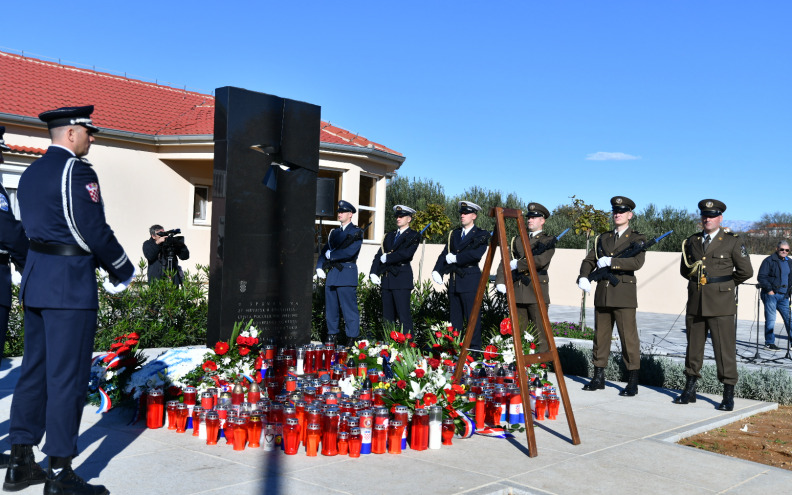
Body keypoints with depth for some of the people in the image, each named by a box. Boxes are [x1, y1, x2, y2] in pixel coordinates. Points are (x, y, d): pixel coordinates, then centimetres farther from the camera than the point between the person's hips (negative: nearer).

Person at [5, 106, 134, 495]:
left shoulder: (31, 173, 15)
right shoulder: (76, 170, -13)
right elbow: (93, 230, -17)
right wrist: (124, 271, -3)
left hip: (35, 280, 9)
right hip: (69, 285, -9)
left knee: (34, 369, 14)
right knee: (67, 376, -4)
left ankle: (20, 463, 22)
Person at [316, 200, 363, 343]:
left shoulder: (356, 232, -1)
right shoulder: (334, 232, 20)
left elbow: (350, 252, -14)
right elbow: (325, 251, 17)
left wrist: (331, 255, -5)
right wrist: (319, 267, 1)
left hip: (347, 274, -6)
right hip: (331, 274, 7)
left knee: (349, 308, -5)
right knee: (330, 308, 8)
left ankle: (352, 339, 0)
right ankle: (331, 337, 17)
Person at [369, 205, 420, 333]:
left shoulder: (413, 236, 0)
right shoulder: (390, 236, 19)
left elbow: (406, 253, -17)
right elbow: (379, 255, 12)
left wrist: (387, 258, -8)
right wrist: (373, 273, -1)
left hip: (402, 278, -6)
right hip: (387, 279, 7)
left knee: (404, 314, -8)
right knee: (387, 315, 9)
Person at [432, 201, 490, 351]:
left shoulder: (481, 235, -1)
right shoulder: (454, 234, 17)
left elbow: (476, 254, -18)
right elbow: (445, 254, 9)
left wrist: (455, 258, -11)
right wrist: (437, 271, -6)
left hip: (470, 281, -6)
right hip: (454, 281, 6)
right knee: (455, 316, 10)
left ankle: (474, 348, 0)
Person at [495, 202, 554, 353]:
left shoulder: (547, 240, 4)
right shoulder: (518, 240, 19)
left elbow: (541, 260, -14)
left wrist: (518, 264, -9)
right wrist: (500, 281, -3)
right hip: (517, 291, 5)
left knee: (541, 332, -8)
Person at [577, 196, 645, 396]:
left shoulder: (637, 239, 2)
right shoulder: (602, 239, 17)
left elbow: (637, 262, -15)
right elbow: (589, 260, 13)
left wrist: (610, 261, -20)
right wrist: (583, 276, -6)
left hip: (624, 295, -5)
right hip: (602, 294, 5)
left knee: (629, 337, -5)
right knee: (600, 335, 10)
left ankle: (632, 382, 2)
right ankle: (599, 378, 19)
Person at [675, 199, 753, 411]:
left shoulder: (732, 242, -1)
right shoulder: (691, 241, 11)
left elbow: (746, 271, -1)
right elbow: (684, 270, 22)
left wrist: (724, 285, 6)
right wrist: (698, 281, 12)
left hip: (721, 304, -4)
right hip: (695, 303, 4)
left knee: (725, 349, -3)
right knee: (693, 346, 9)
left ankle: (728, 395, 5)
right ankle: (689, 390, 19)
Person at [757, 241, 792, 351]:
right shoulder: (769, 261, -6)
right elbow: (761, 277, -10)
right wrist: (769, 289, -15)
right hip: (771, 295, -6)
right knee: (770, 319, -2)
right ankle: (769, 343, 5)